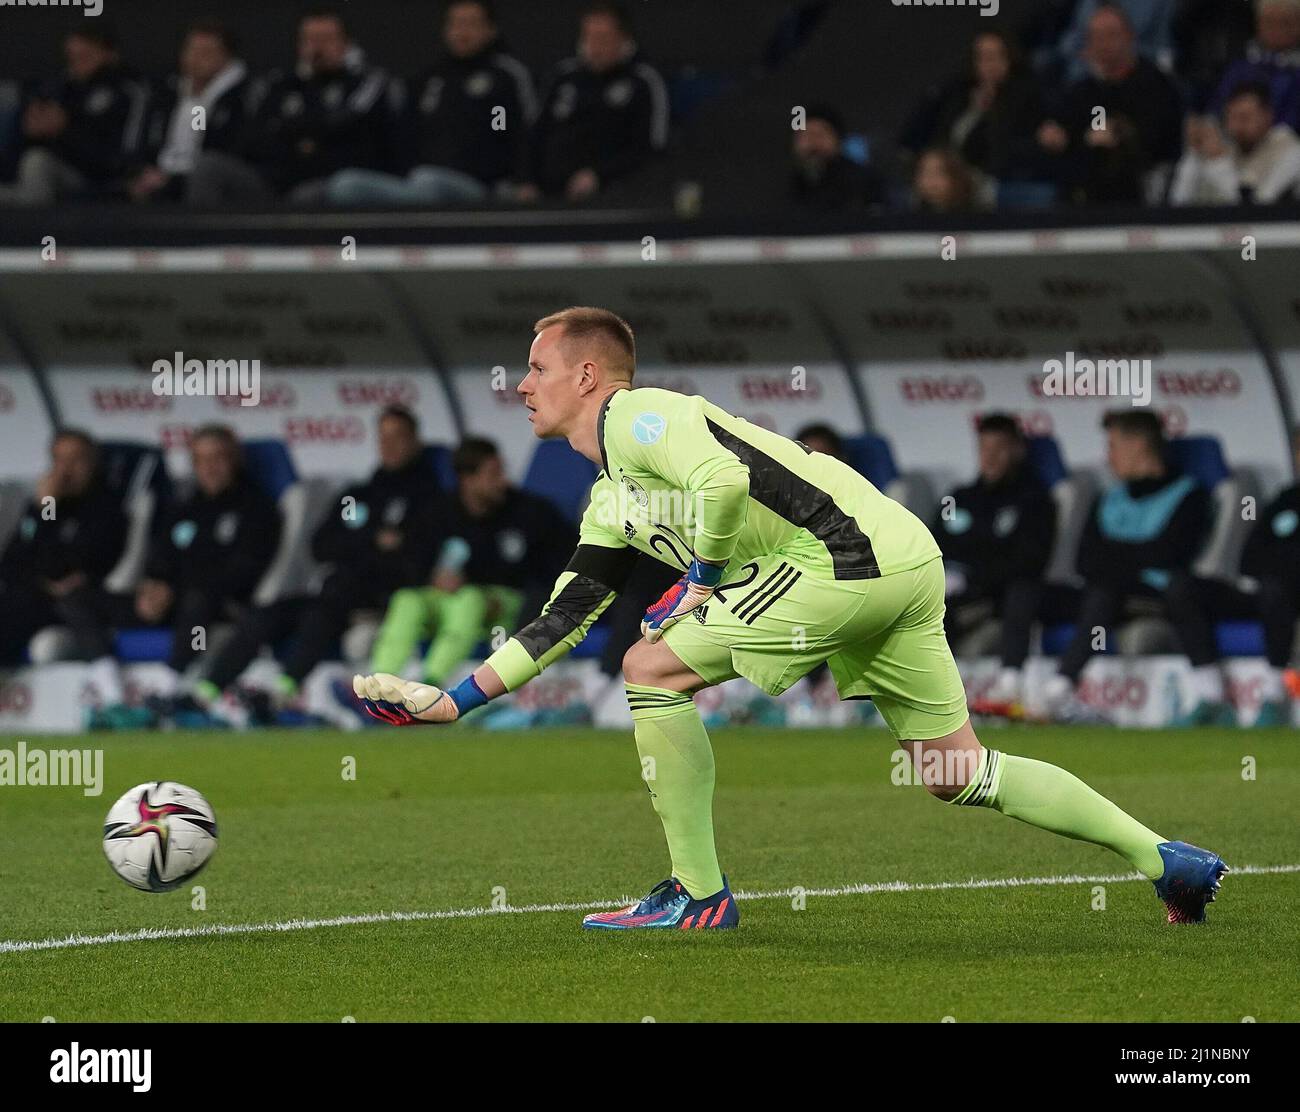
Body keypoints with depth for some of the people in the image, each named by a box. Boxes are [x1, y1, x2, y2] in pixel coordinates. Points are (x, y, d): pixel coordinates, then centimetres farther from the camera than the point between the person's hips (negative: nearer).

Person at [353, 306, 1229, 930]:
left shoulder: (632, 417, -3)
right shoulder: (613, 499, 26)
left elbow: (724, 480, -21)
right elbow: (560, 623, 29)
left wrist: (700, 583, -5)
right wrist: (448, 702, 26)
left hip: (850, 552, -10)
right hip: (906, 564, 10)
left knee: (654, 667, -6)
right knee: (960, 776, 13)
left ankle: (698, 892, -1)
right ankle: (1167, 859, 15)